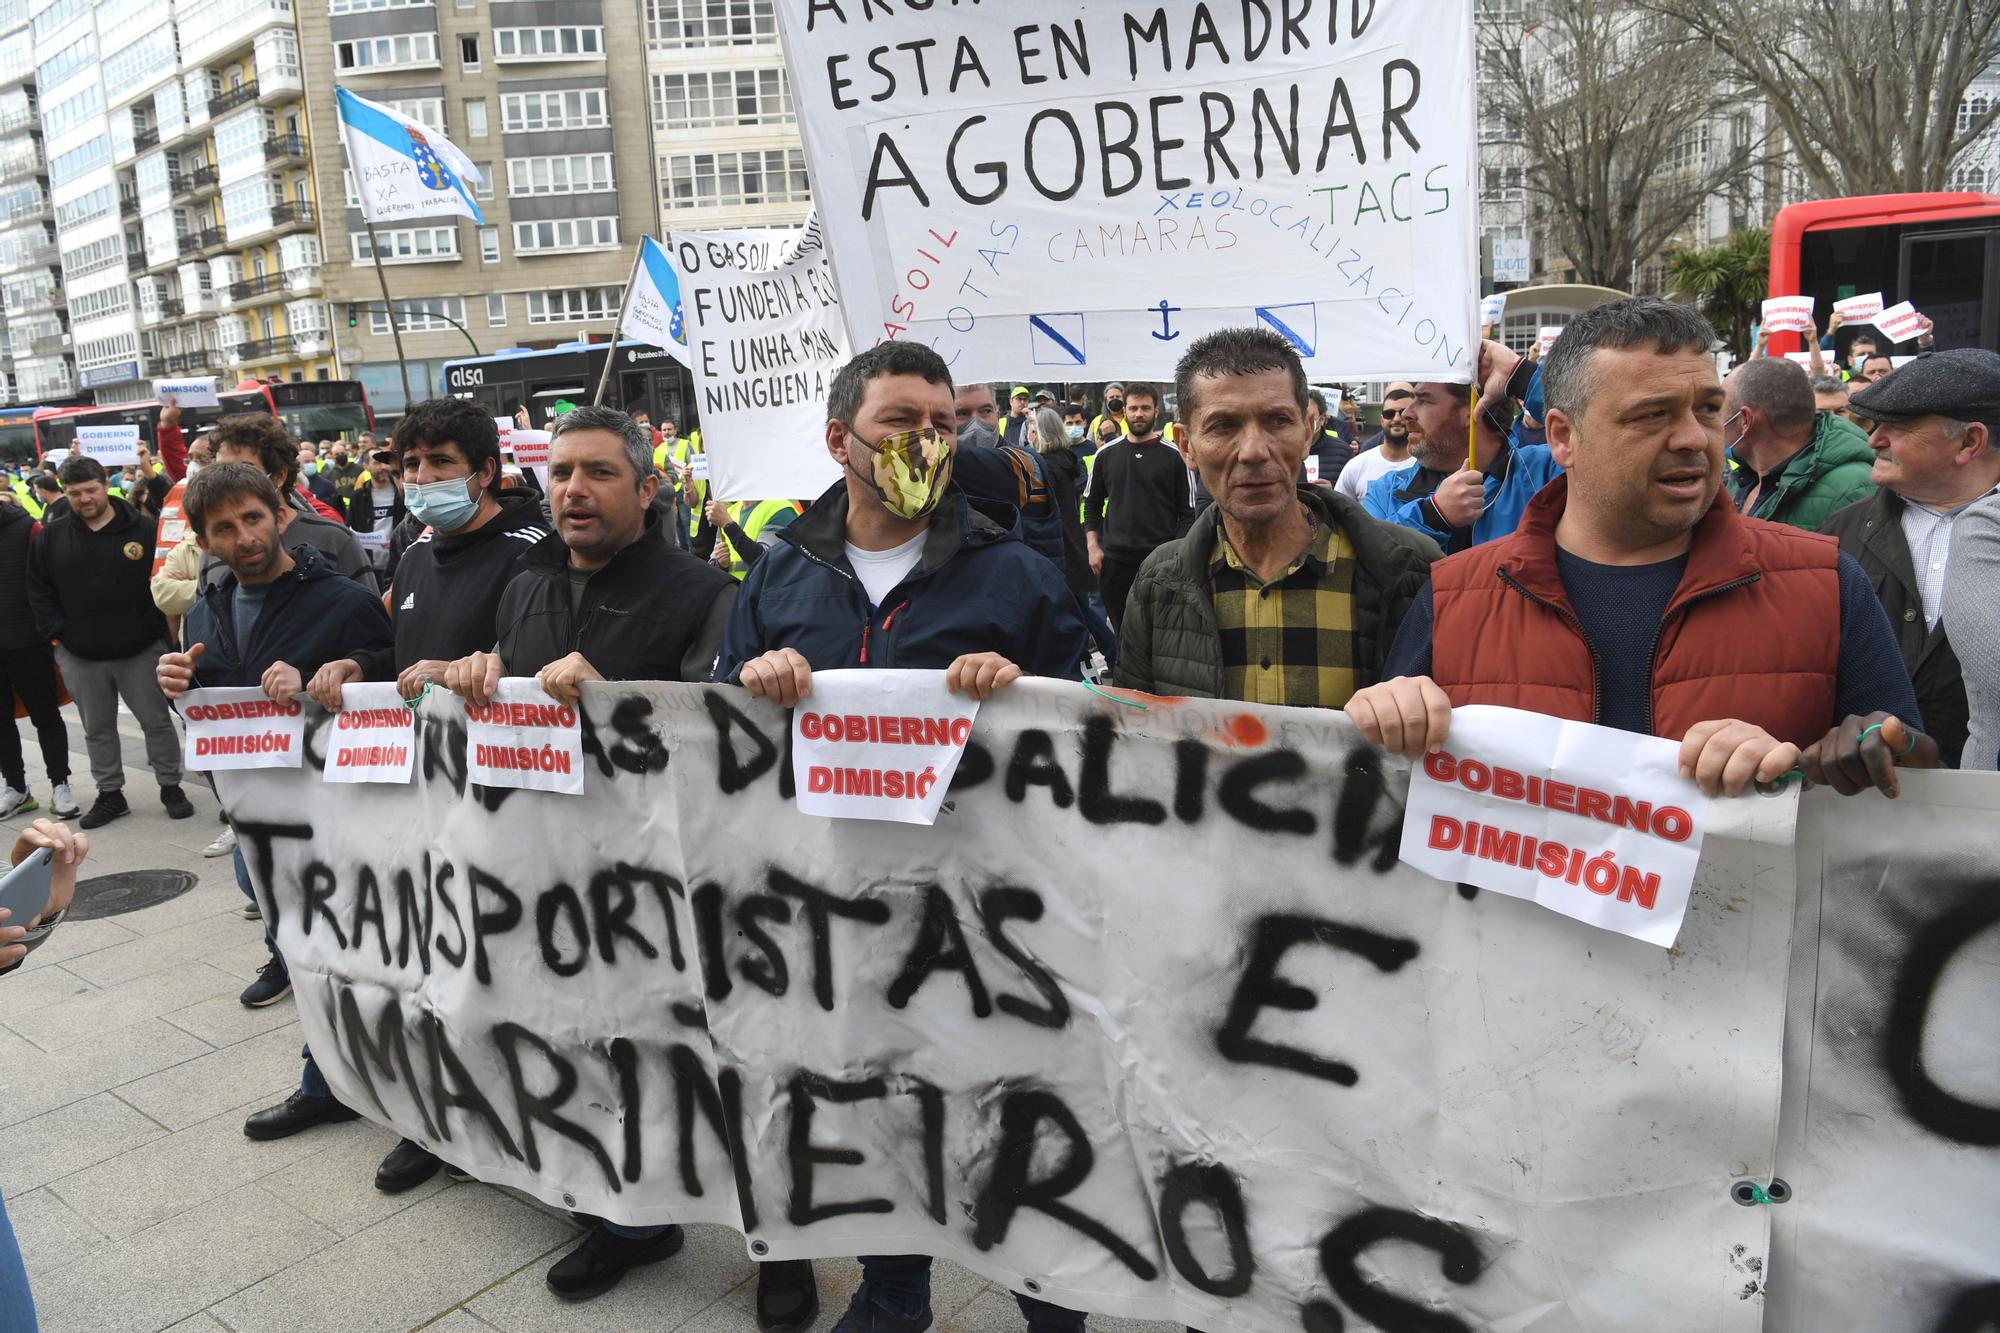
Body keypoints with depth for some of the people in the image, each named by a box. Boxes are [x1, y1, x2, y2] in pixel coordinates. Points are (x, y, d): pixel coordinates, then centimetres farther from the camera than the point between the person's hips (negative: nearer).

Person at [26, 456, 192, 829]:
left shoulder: (145, 529, -5)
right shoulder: (50, 537, 4)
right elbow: (38, 589, 9)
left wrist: (157, 627, -8)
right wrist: (57, 631, -1)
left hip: (140, 650, -3)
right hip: (80, 657, 3)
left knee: (157, 721, 5)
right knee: (98, 729, 13)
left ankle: (171, 787, 18)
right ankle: (110, 794, 24)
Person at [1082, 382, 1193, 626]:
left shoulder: (1175, 456, -1)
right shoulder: (1106, 454, 7)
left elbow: (1188, 512, 0)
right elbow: (1091, 503, 13)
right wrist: (1093, 546, 2)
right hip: (1114, 560, 3)